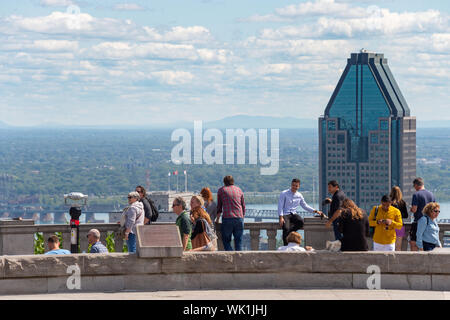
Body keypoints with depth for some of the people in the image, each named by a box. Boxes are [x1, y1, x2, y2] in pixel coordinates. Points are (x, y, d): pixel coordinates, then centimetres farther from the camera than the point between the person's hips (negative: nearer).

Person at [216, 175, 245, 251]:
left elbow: (219, 207, 15)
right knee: (238, 241, 8)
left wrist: (217, 219, 25)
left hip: (227, 218, -2)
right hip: (239, 218, 2)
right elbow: (243, 206, 19)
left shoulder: (221, 190, 10)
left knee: (226, 241, 3)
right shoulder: (239, 190, 16)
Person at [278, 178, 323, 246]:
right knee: (286, 228, -31)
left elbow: (305, 206, 20)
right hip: (285, 214, -4)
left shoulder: (299, 195, 10)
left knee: (301, 222, -30)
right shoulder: (284, 193, -3)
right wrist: (281, 218, -18)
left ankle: (289, 232, -24)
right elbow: (280, 206, -7)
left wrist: (315, 211, 9)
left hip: (293, 214, 4)